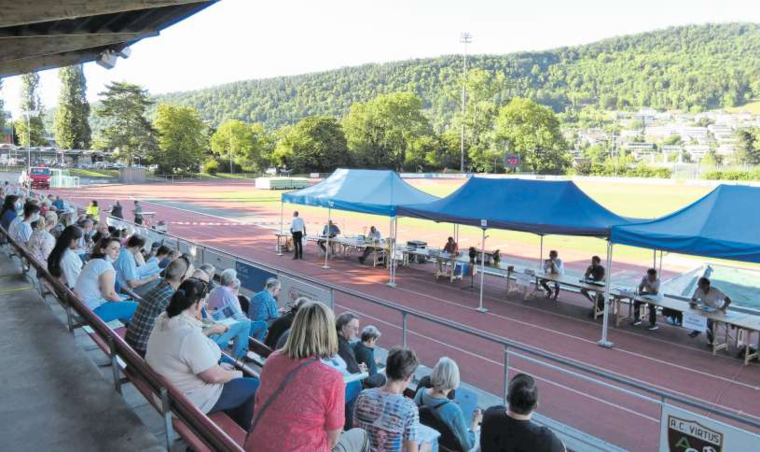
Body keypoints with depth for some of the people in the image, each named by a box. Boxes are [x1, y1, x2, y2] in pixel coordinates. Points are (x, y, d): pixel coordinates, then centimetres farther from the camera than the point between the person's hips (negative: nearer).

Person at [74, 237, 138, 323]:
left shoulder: (93, 261, 14)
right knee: (136, 307, -10)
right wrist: (123, 303, -4)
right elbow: (109, 294, -22)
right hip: (94, 310, -11)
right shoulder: (105, 265, -18)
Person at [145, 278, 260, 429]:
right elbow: (214, 376, -26)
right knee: (256, 386, 4)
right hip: (193, 400, -9)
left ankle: (234, 427, 37)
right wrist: (236, 374, -7)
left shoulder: (164, 319, -5)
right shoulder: (190, 335, -34)